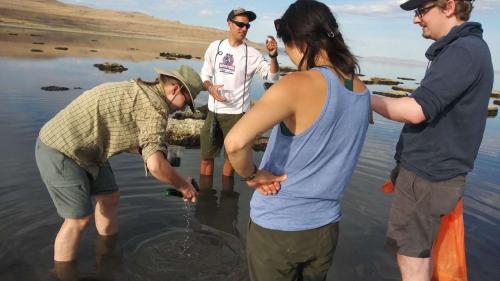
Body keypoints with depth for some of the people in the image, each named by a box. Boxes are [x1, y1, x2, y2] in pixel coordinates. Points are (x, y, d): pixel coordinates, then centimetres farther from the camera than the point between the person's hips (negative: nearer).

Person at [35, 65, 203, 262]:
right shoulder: (155, 105, -21)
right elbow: (155, 165, -31)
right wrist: (183, 186, -16)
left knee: (109, 197, 16)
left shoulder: (138, 91, 9)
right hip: (59, 151, -10)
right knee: (79, 219, -2)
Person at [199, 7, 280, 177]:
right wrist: (210, 88, -11)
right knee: (206, 156, 11)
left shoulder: (252, 54, -5)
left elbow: (273, 77, -11)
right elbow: (205, 74, 10)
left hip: (237, 114, -2)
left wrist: (273, 57, -29)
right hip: (214, 112, 2)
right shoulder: (215, 47, 2)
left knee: (231, 157, 12)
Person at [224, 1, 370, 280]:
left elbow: (235, 141, -36)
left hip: (277, 227, -5)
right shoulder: (363, 93, -2)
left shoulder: (298, 85, -24)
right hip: (325, 227, 6)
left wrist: (251, 174, -18)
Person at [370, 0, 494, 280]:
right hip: (429, 168, 9)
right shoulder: (466, 47, 13)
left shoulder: (464, 51, -18)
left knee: (412, 257, 2)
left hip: (427, 174, -9)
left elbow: (416, 110, -27)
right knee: (420, 252, 21)